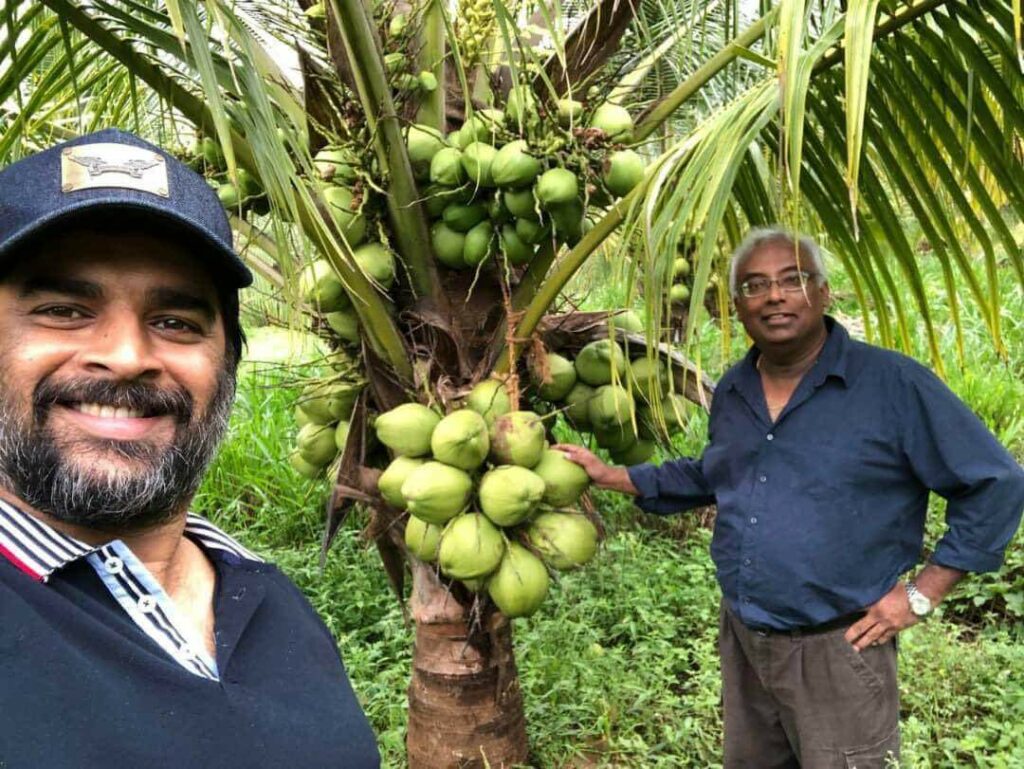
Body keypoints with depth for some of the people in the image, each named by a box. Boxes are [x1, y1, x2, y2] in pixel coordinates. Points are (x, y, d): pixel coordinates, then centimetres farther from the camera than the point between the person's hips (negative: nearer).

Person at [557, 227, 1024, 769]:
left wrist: (923, 593, -11)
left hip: (837, 649, -6)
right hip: (741, 641, 6)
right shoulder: (731, 391, 4)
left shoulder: (895, 384, -15)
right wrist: (613, 476, 14)